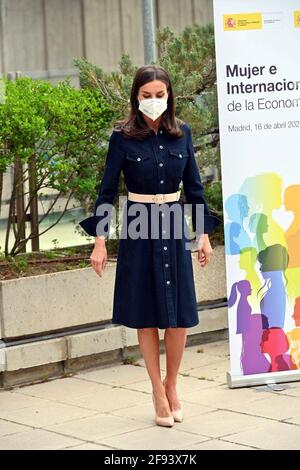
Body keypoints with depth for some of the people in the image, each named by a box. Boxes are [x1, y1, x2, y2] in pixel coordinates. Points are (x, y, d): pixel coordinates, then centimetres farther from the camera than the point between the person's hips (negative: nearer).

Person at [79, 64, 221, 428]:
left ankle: (171, 386, 21)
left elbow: (194, 186, 9)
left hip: (174, 227, 2)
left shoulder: (181, 133, 3)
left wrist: (203, 234, 9)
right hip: (138, 228, -2)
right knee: (146, 315, 3)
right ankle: (159, 392, 15)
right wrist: (99, 241, -10)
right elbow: (107, 190, -5)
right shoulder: (122, 136, -6)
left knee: (179, 314, 2)